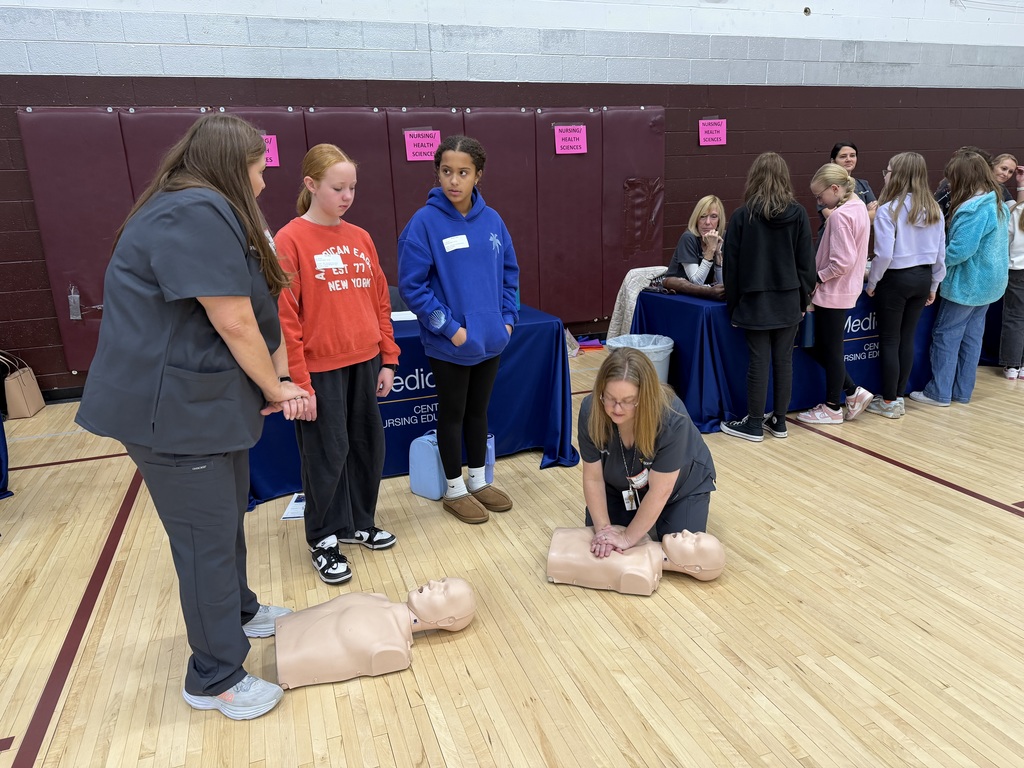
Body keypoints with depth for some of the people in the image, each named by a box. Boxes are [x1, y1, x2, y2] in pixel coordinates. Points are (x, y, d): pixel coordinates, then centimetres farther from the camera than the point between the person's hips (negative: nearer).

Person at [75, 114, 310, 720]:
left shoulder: (217, 215, 15)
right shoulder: (196, 213, -19)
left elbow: (263, 315, 9)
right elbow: (234, 324, -22)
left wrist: (279, 382, -3)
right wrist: (277, 391, -8)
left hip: (211, 400, 10)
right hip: (172, 409, -10)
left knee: (227, 517, 23)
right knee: (207, 540, 1)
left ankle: (238, 612, 45)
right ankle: (216, 679, 18)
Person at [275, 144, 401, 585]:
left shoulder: (360, 238, 8)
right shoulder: (290, 241, -10)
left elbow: (380, 302, 11)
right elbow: (284, 318, -12)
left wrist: (388, 359, 8)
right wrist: (299, 383, -14)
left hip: (365, 364, 6)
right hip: (321, 369, -6)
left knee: (368, 445, 14)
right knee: (327, 455, 5)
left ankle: (358, 523, 35)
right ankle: (323, 540, 24)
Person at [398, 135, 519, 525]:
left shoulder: (491, 219, 0)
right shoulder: (424, 222, -14)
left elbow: (509, 272, 12)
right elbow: (411, 286, -13)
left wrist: (508, 317, 3)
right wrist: (449, 327, -16)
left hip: (490, 338, 5)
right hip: (449, 344, -4)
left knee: (479, 410, 18)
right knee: (452, 414, 10)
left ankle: (478, 480, 34)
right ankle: (454, 489, 26)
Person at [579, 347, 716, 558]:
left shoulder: (672, 418, -38)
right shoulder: (591, 410, -30)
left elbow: (660, 490, -31)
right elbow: (593, 477, -18)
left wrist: (628, 538, -26)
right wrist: (603, 528, -21)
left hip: (682, 485, -2)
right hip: (620, 485, 3)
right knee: (599, 545, -1)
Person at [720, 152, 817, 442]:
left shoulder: (743, 215, -7)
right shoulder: (798, 214, -1)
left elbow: (732, 265, -5)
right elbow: (806, 262, 2)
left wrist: (732, 304, 4)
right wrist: (803, 298, 13)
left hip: (755, 301, -3)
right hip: (788, 301, 3)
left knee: (759, 361, 2)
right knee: (783, 359, 10)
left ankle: (754, 424, 11)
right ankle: (779, 420, 21)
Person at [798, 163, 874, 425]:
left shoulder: (840, 215, -21)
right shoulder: (858, 207, 10)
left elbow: (842, 262, -25)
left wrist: (816, 278, -12)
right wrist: (821, 278, 11)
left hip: (832, 293, -10)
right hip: (845, 290, 10)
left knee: (829, 351, 3)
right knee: (822, 348, 17)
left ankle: (833, 408, 16)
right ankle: (854, 392, 22)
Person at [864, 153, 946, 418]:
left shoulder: (888, 209, -15)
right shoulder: (934, 209, 4)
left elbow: (884, 254, -19)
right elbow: (941, 252, 8)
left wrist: (871, 282, -4)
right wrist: (934, 284, 18)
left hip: (895, 279, -6)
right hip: (922, 278, 6)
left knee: (889, 340, 4)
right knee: (907, 338, 14)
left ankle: (889, 402, 12)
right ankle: (899, 397, 23)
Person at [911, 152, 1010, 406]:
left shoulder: (972, 209, -22)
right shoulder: (998, 203, 9)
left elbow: (960, 250, -26)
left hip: (967, 283, -9)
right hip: (987, 281, 9)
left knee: (946, 335, 0)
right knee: (971, 336, 13)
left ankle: (939, 393, 5)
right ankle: (962, 391, 19)